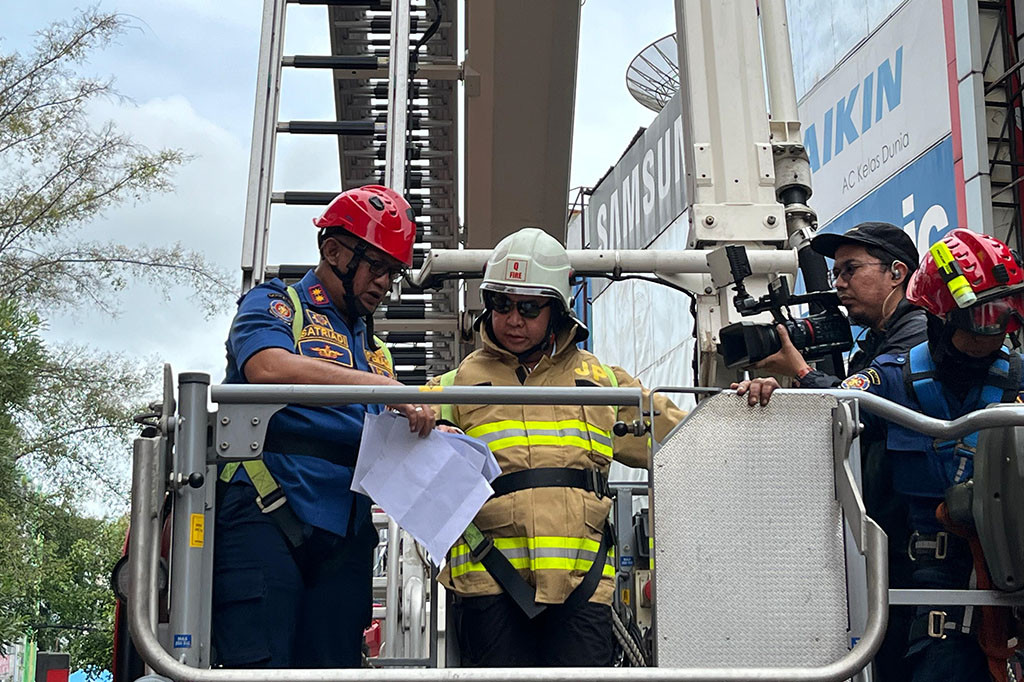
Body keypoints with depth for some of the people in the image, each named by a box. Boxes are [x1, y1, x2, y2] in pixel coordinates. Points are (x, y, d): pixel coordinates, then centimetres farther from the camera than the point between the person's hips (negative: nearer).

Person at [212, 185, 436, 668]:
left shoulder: (374, 350, 27)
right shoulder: (275, 305, 7)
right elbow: (269, 367, -18)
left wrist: (426, 438, 0)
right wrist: (383, 387, -21)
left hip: (343, 538, 6)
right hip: (264, 518, -6)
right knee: (260, 664, -14)